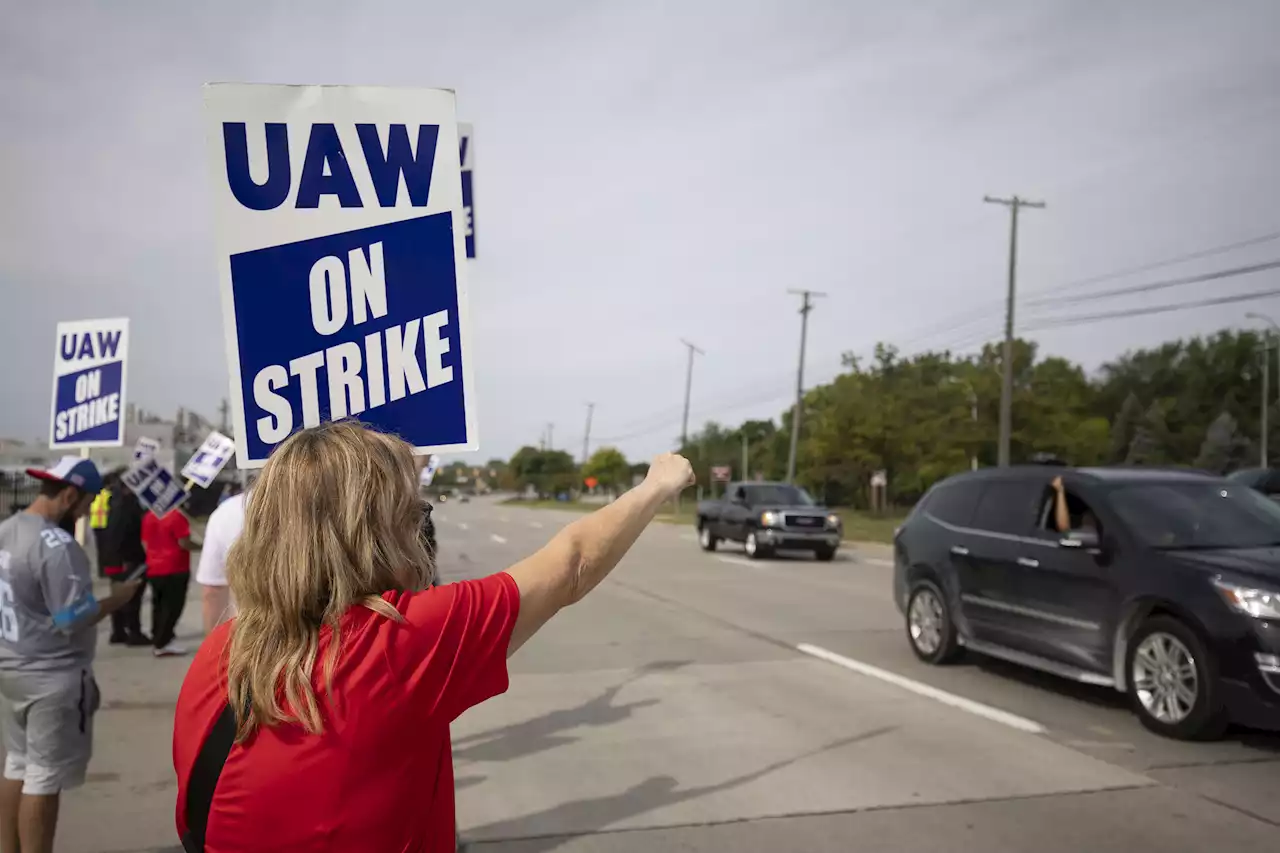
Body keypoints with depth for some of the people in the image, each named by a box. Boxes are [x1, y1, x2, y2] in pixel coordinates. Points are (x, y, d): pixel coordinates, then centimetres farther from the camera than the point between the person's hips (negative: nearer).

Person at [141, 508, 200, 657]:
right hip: (175, 569, -7)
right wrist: (202, 545, -1)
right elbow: (184, 542, -17)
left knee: (159, 606, 15)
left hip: (154, 569, 7)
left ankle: (157, 641, 21)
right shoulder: (177, 516, -15)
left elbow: (145, 542, 14)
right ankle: (162, 644, -3)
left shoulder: (148, 516, 8)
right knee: (172, 607, -2)